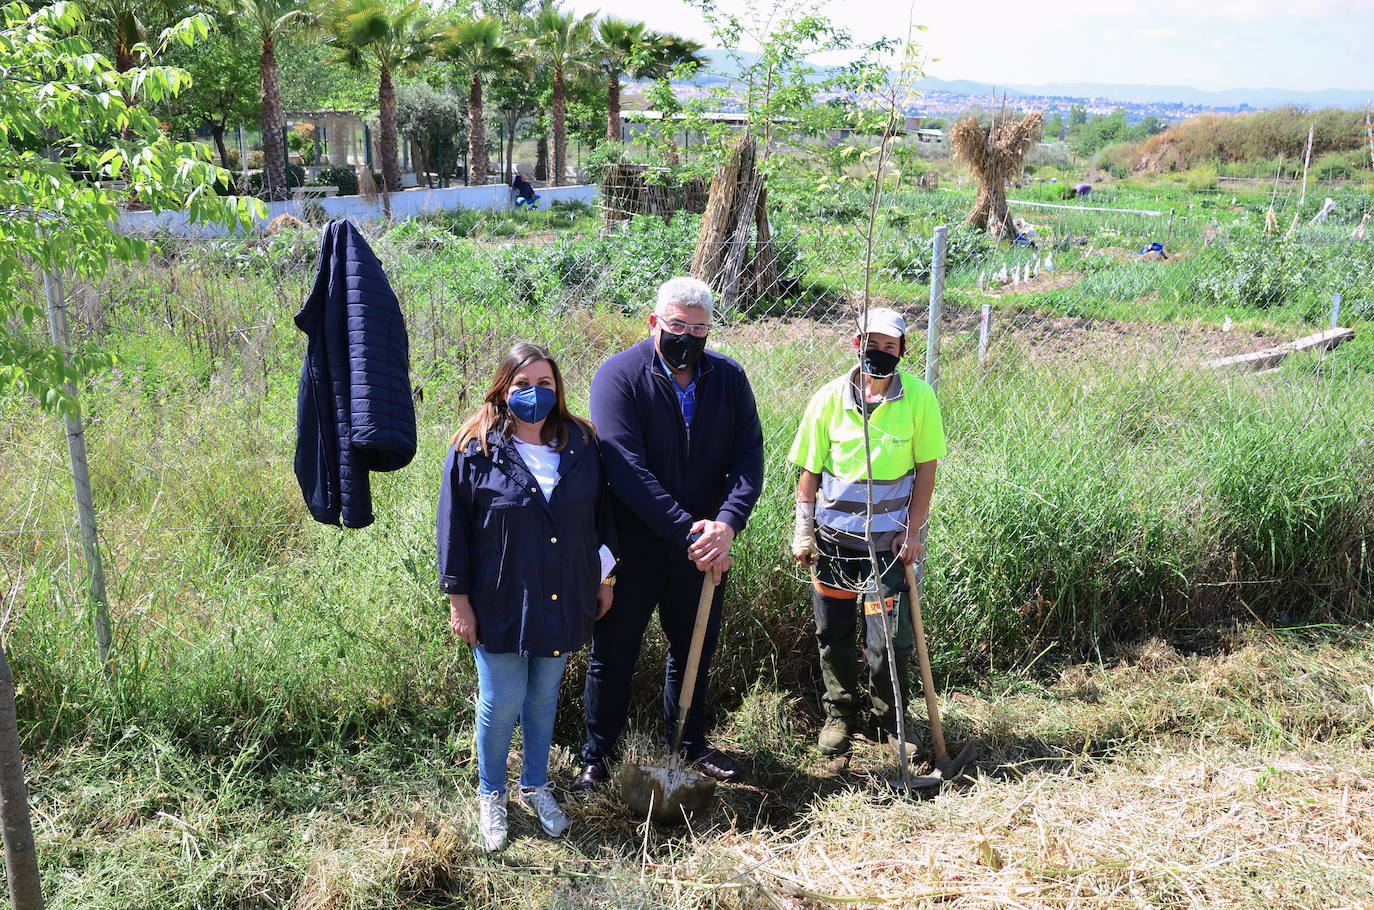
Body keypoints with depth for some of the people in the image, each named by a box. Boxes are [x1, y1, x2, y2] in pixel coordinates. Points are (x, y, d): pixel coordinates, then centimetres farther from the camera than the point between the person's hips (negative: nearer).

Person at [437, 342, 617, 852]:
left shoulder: (581, 444, -1)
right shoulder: (474, 450, -10)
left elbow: (602, 513, 9)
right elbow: (453, 528, -6)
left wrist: (604, 579, 11)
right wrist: (459, 601, -6)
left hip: (564, 601, 3)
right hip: (499, 604, -3)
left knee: (545, 697, 17)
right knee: (502, 703, 6)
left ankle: (535, 787, 37)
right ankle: (490, 795, 30)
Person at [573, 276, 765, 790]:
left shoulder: (729, 378, -1)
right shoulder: (619, 376, -14)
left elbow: (749, 457, -7)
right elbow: (626, 468, -22)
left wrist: (727, 523, -24)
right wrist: (685, 533, -26)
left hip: (705, 545, 4)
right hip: (633, 545, -4)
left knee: (695, 650, 18)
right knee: (614, 652, 9)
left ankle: (689, 744, 39)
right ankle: (596, 757, 25)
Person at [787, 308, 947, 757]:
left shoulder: (919, 397, -7)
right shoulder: (829, 398, -4)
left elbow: (925, 468, -2)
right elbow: (809, 469, 3)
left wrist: (912, 530, -6)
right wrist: (802, 529, 0)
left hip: (890, 538, -1)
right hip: (833, 534, 2)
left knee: (891, 641, -3)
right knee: (833, 634, 11)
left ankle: (887, 721, 22)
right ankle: (840, 714, 33)